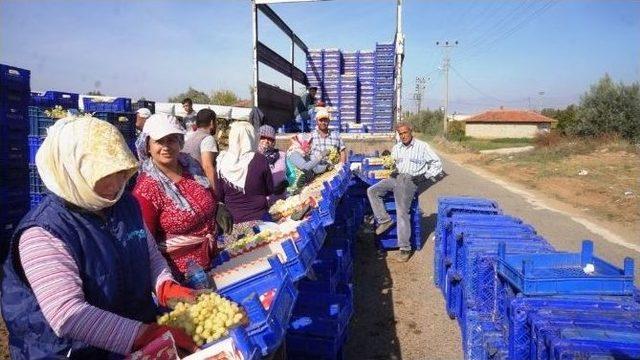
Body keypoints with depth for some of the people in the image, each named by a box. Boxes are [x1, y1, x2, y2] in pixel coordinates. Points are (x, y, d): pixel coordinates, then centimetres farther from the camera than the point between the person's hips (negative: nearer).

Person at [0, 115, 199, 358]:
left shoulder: (126, 204, 3)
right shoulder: (42, 234, -18)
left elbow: (152, 255, 13)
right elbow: (68, 315, -25)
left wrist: (167, 288, -6)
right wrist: (149, 335, -30)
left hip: (145, 327, 6)